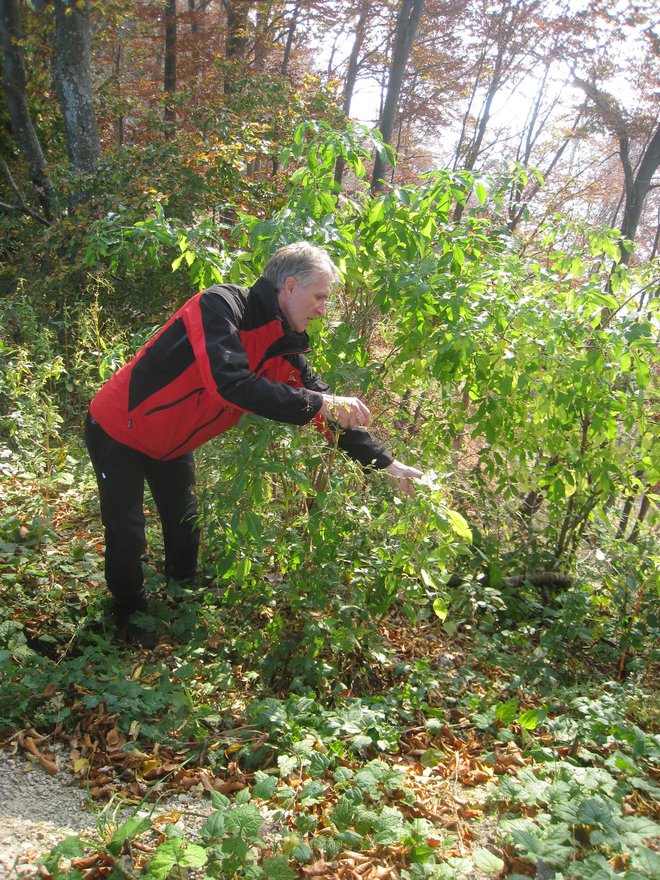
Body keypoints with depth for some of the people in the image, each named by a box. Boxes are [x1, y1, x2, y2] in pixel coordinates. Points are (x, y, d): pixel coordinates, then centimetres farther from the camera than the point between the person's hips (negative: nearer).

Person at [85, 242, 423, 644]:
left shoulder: (283, 348, -7)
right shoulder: (221, 306, -30)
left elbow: (331, 411, -2)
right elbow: (232, 384, -45)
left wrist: (387, 463, -7)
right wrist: (319, 403, -41)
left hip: (171, 444, 7)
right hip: (118, 431, -7)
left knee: (185, 524, 16)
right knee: (127, 533, 1)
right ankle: (131, 615, 26)